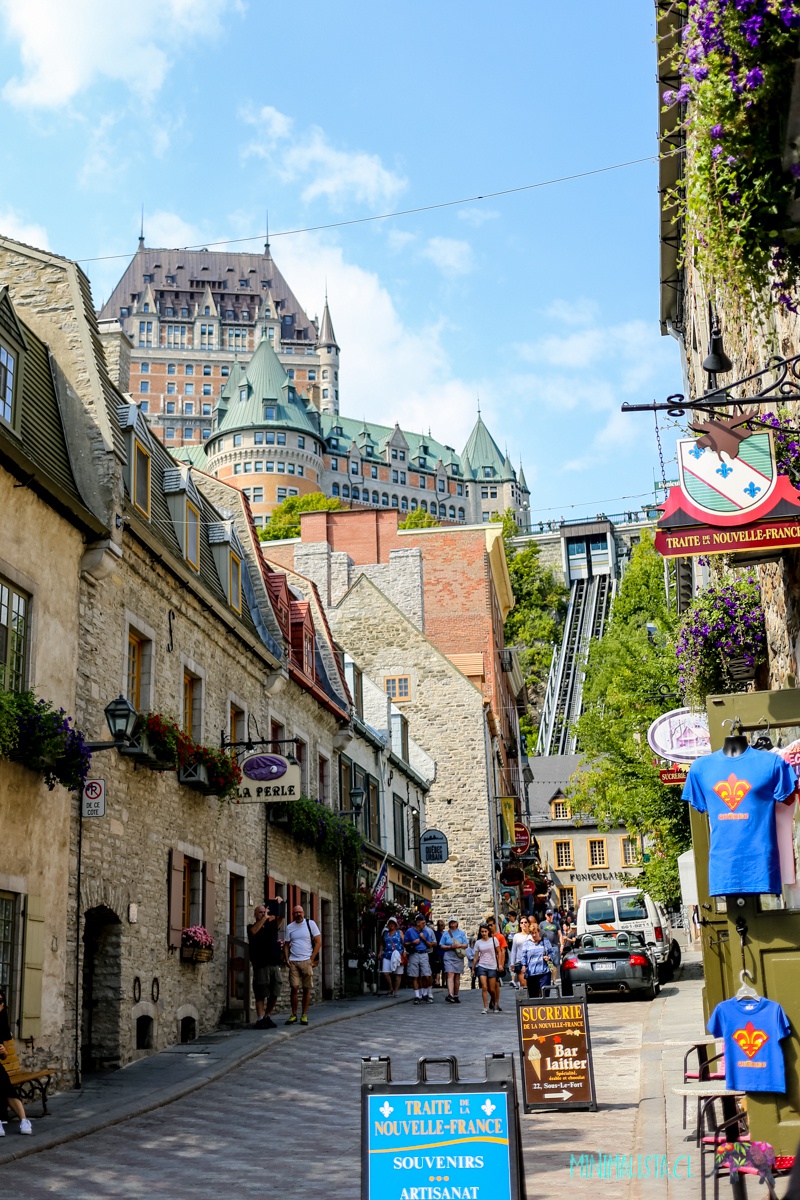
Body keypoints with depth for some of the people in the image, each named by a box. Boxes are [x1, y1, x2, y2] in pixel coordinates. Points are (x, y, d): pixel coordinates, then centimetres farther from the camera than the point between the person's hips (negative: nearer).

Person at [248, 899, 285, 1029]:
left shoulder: (271, 926, 18)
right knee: (261, 994, -4)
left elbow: (280, 919, 3)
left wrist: (280, 905, -14)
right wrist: (264, 918, -24)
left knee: (275, 994, 5)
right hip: (261, 966, -5)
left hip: (275, 965, 5)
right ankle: (260, 1019, -1)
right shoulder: (252, 927, 4)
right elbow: (253, 931, -19)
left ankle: (267, 1017, 16)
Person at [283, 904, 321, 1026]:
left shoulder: (311, 924, 1)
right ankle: (293, 1015, 3)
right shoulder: (289, 927, 9)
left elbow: (318, 942, 0)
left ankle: (304, 1015, 7)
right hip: (293, 961, 2)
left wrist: (312, 959, -6)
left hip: (307, 961, -2)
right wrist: (287, 959, 0)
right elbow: (286, 945, 15)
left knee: (307, 989, 1)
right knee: (294, 988, -5)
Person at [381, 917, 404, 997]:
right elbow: (383, 944, 23)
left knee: (398, 974, 0)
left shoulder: (399, 932, 10)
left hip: (397, 956, -2)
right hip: (387, 956, 2)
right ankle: (391, 988, 6)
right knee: (385, 973, -10)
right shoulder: (386, 933, 17)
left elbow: (404, 942, 2)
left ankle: (396, 990, 8)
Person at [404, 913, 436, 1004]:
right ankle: (417, 996, 8)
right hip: (414, 955, -2)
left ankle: (425, 994, 11)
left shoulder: (425, 932, 12)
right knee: (416, 977, 1)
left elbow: (430, 945, 13)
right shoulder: (409, 931, 4)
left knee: (426, 976, -6)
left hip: (424, 954, 2)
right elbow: (405, 944, 6)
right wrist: (413, 943, -11)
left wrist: (424, 939, -3)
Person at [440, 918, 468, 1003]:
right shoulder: (445, 933, 7)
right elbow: (441, 946, 5)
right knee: (450, 975, -17)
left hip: (458, 957, 2)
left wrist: (459, 946, -12)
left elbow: (466, 945, 7)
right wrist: (450, 947, -11)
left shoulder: (461, 933, 11)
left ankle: (456, 996, 17)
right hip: (448, 957, -2)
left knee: (457, 977, 6)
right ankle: (450, 995, -29)